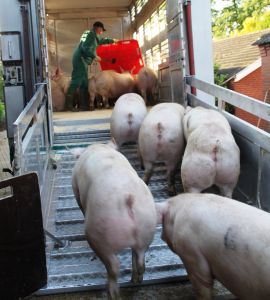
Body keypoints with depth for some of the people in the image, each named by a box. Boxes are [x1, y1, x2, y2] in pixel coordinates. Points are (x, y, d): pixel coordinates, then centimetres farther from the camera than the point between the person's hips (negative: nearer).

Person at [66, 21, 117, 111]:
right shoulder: (91, 34, -8)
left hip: (82, 60, 11)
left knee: (84, 83, 9)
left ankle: (84, 105, 11)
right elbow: (86, 48, -19)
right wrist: (94, 56, -12)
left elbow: (101, 40, 42)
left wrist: (112, 40, 53)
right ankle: (69, 105, -20)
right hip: (81, 59, -11)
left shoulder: (94, 35, 23)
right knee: (76, 81, -16)